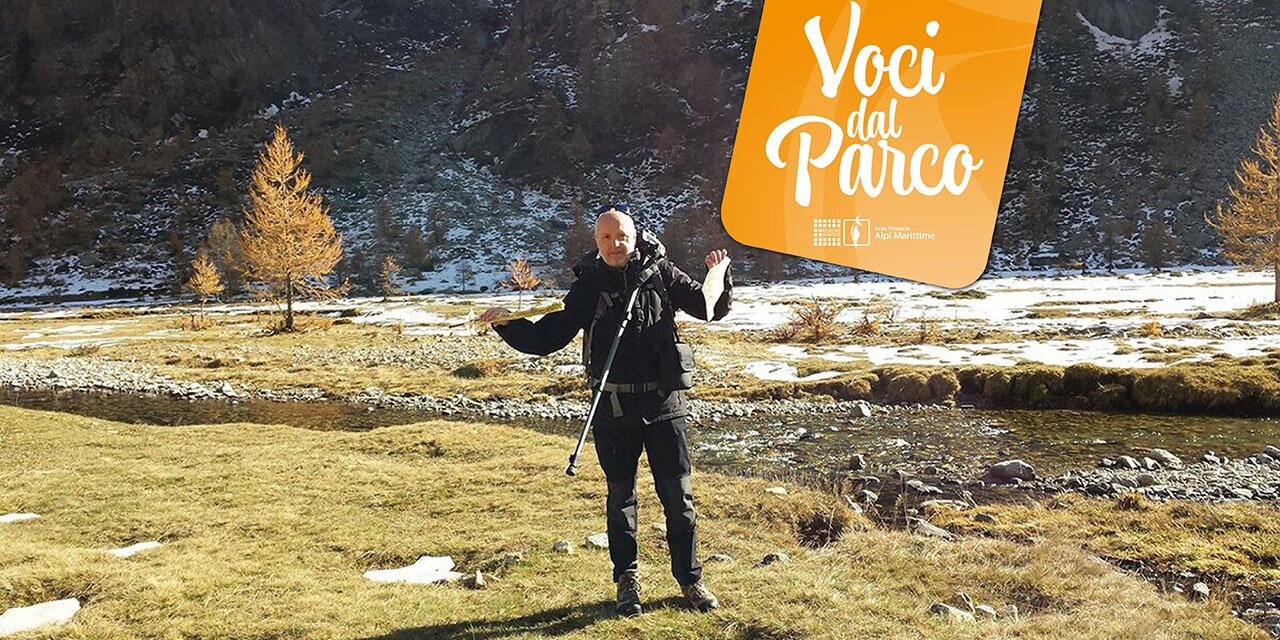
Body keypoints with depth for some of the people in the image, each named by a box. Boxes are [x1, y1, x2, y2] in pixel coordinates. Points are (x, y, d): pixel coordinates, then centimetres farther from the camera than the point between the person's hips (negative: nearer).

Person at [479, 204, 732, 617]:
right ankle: (627, 578, 29)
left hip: (663, 403, 0)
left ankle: (690, 579, 22)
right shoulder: (588, 287, 3)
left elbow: (712, 309, 5)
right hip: (613, 409, 1)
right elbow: (547, 339, 4)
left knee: (678, 495, 6)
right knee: (620, 496, 11)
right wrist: (507, 326, -11)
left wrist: (720, 277, -14)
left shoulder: (661, 275, 2)